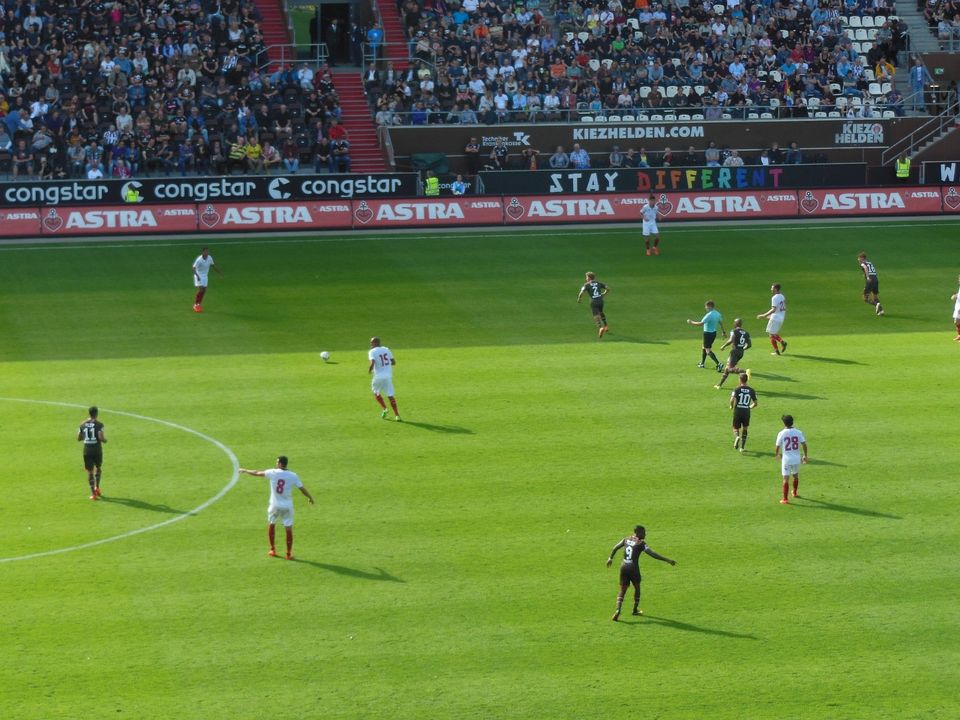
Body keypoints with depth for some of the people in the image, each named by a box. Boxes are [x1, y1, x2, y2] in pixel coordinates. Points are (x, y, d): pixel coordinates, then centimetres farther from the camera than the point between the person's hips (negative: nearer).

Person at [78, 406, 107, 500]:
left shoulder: (83, 424, 4)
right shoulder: (99, 424, -8)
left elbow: (79, 438, 9)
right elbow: (101, 437, -18)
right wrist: (105, 440, 4)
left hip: (87, 450, 2)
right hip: (97, 449, -2)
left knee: (89, 471, 5)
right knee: (98, 468, 24)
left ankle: (93, 493, 0)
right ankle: (97, 487, 15)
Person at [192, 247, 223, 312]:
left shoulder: (209, 258, -5)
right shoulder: (199, 259, -24)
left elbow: (213, 265, 12)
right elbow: (194, 268, -29)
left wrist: (219, 273, 17)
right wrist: (197, 276, -45)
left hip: (205, 276, 6)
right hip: (198, 275, -6)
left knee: (204, 290, 4)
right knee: (200, 289, -16)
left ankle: (198, 304, 16)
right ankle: (195, 305, -5)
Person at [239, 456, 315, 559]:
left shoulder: (273, 472, -7)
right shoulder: (293, 476, -7)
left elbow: (257, 473, 6)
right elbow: (302, 489, -4)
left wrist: (245, 471, 23)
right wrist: (310, 498, 14)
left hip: (275, 505, 1)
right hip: (287, 506, -1)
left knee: (271, 524, 22)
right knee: (289, 529, 6)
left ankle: (273, 550, 27)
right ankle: (289, 554, 8)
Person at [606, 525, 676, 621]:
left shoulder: (626, 540, 9)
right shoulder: (641, 543, -8)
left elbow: (615, 548, 22)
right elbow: (653, 554, -14)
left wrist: (610, 558, 40)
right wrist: (668, 560, -12)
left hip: (624, 567, 4)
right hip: (633, 569, -4)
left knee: (622, 590, 7)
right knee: (637, 588, 21)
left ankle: (618, 610, -13)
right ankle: (635, 610, 33)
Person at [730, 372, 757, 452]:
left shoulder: (737, 389, -8)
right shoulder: (751, 390, 0)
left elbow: (732, 400, -19)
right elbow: (755, 403, 2)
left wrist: (732, 406, 1)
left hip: (737, 411, -2)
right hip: (746, 412, 2)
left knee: (736, 428, 13)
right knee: (745, 429, 18)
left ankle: (736, 437, -21)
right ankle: (742, 447, 14)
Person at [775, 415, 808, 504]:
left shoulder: (781, 433, -10)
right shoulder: (798, 433, -3)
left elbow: (777, 446, -4)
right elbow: (804, 444, -4)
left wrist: (777, 454, 16)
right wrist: (805, 455, 10)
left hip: (786, 459, -3)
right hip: (797, 459, 3)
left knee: (786, 479, -2)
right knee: (796, 476, 25)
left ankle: (785, 499, -5)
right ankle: (794, 493, 43)